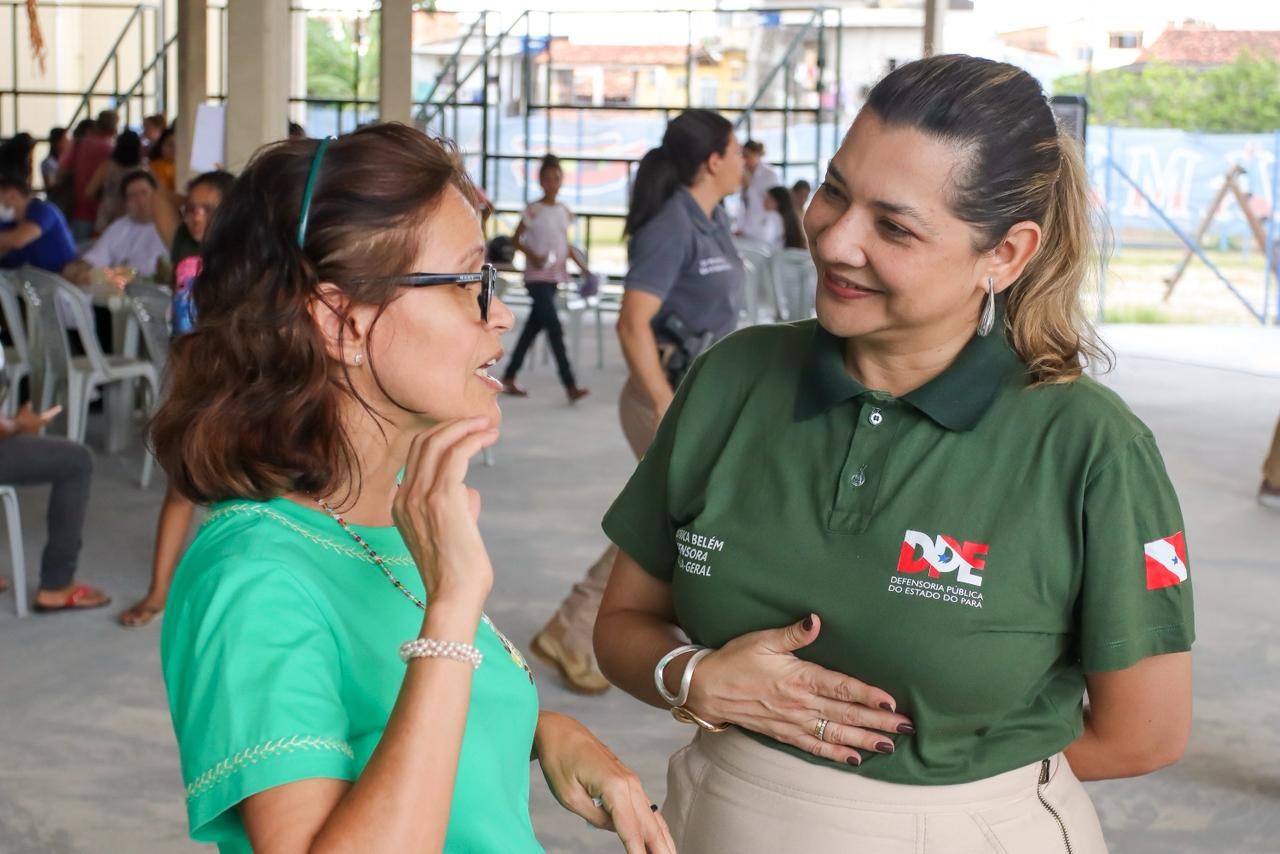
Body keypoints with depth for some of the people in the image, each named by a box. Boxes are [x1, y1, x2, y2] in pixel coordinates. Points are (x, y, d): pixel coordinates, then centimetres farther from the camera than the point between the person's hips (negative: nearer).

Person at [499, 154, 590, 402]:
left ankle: (509, 377, 23)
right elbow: (517, 239, -2)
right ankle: (570, 385, -14)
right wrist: (532, 255, -19)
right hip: (537, 277, -7)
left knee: (534, 327, 12)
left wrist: (582, 266, 8)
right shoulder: (533, 211, -7)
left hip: (554, 277, 7)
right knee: (555, 329, -12)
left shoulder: (565, 212, 10)